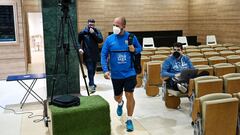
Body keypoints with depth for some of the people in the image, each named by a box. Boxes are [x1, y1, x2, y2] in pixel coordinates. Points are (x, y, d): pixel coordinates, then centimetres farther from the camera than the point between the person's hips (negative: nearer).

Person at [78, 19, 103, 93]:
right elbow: (78, 41, 3)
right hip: (87, 55, -3)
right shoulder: (83, 32, -2)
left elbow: (101, 40, -10)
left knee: (93, 70, 14)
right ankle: (91, 85, -10)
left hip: (95, 54, 3)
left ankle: (91, 83, 31)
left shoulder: (97, 31, 3)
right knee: (90, 69, -12)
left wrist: (93, 33, -17)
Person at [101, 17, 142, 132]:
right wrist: (105, 70, -18)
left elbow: (139, 48, 10)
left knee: (129, 95, -5)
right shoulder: (109, 39, -5)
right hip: (116, 74, 2)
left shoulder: (131, 37, -5)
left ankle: (129, 120, 13)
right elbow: (103, 55, -6)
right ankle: (120, 103, 54)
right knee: (117, 97, 16)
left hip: (129, 73, -1)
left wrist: (134, 50, -15)